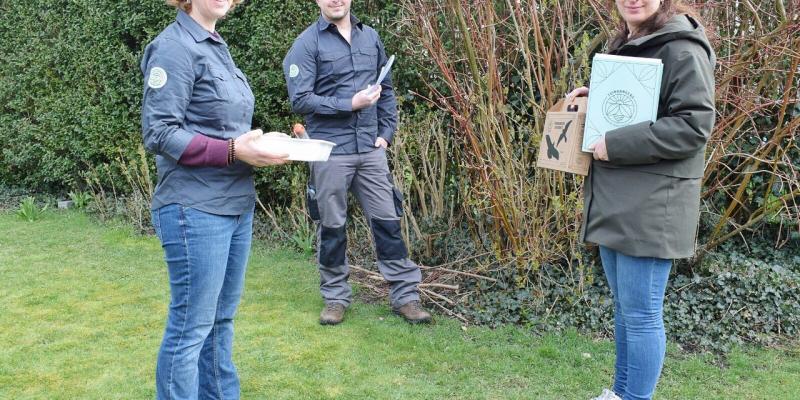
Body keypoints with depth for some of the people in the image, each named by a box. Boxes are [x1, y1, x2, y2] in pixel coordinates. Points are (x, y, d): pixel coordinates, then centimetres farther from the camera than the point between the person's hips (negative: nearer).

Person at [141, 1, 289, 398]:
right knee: (191, 326, 1)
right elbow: (158, 132, -17)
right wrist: (233, 152, -23)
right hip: (195, 209, -8)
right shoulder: (174, 46, -11)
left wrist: (261, 144, 1)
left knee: (221, 318, 16)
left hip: (237, 204, 8)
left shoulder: (216, 46, 14)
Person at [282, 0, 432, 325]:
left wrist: (386, 132, 5)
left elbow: (386, 89, 16)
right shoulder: (307, 43, -4)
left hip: (370, 149, 4)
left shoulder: (370, 37, 11)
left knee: (388, 221, 5)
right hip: (330, 152, -4)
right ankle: (335, 297, 21)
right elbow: (300, 100, -11)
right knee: (332, 228, 7)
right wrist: (351, 104, -15)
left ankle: (405, 295, 13)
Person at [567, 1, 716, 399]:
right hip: (614, 201, 9)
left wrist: (614, 144, -20)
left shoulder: (682, 49, -13)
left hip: (651, 206, -9)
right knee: (623, 307, 19)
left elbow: (694, 124, -19)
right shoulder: (625, 46, 15)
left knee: (641, 313, 0)